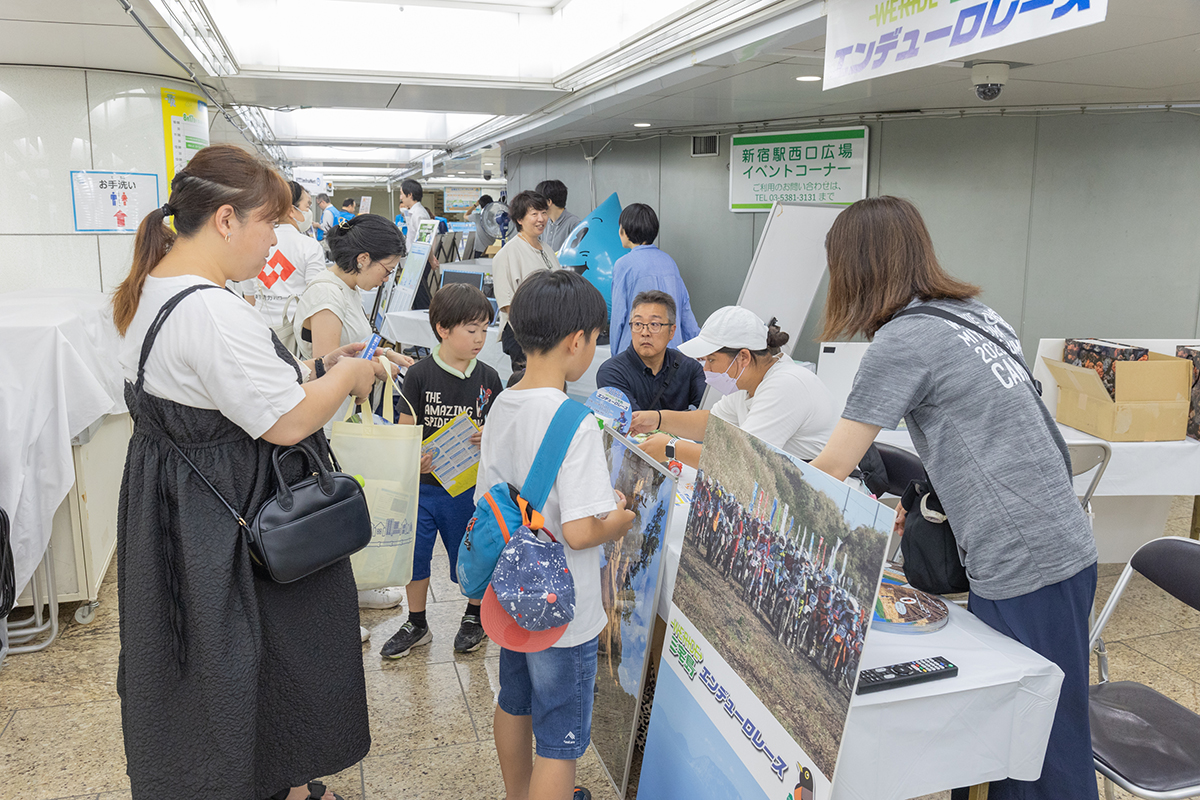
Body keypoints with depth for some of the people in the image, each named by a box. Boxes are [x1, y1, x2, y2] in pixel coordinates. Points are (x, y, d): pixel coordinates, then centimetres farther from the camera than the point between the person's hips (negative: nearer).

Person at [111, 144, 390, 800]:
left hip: (177, 505, 11)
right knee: (269, 662, 10)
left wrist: (315, 367, 8)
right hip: (233, 519, -11)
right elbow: (286, 422, -25)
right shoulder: (211, 311, -28)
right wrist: (345, 375, -9)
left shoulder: (154, 288, 6)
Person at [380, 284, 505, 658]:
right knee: (413, 553, 10)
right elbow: (406, 429, -6)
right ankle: (417, 624, 31)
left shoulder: (487, 377, -1)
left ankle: (474, 616, 37)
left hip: (469, 485, 1)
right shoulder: (420, 375, -8)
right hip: (424, 482, 0)